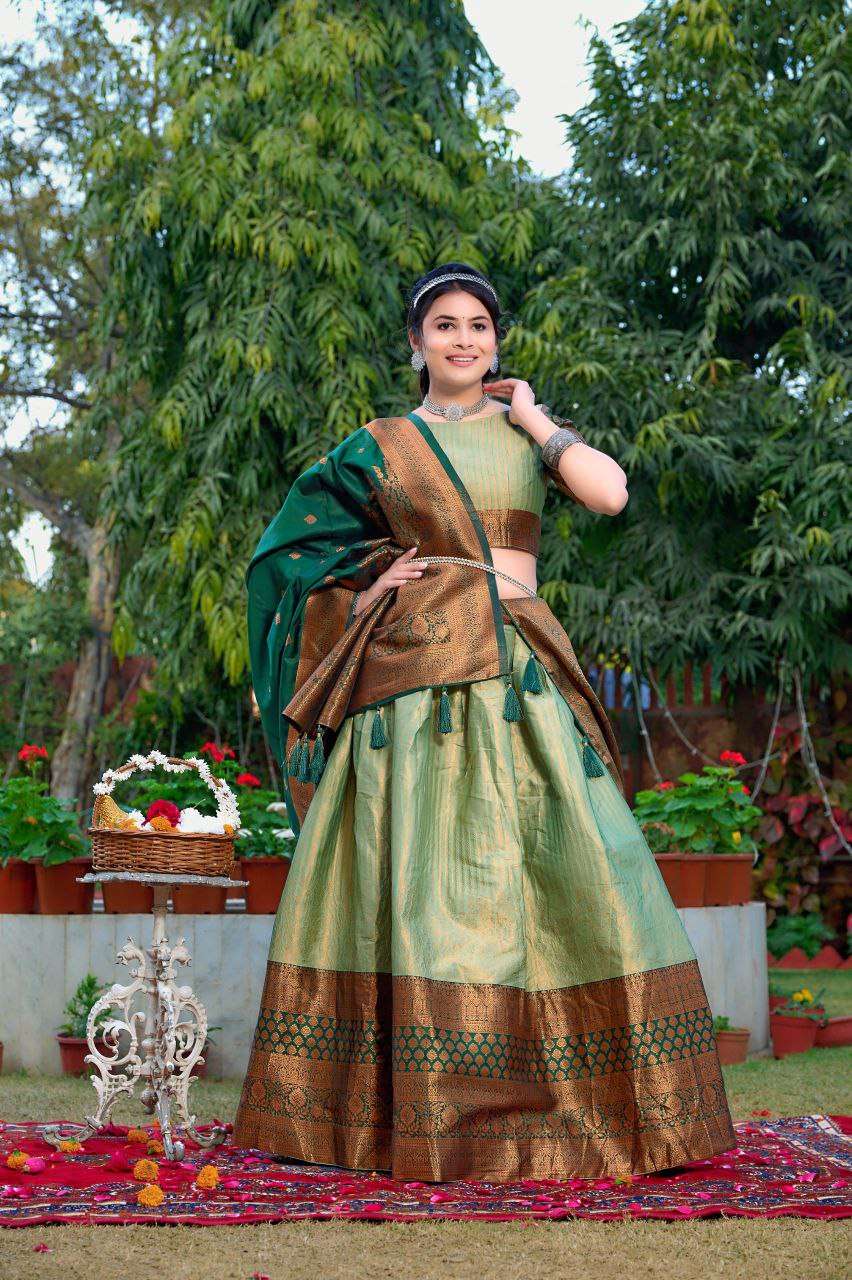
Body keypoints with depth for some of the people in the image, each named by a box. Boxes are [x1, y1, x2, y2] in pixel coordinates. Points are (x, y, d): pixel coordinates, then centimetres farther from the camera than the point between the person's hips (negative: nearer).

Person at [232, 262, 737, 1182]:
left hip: (516, 675, 1)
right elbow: (297, 546, 17)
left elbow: (610, 491, -4)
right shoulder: (378, 446, 12)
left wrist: (531, 417, 4)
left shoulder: (526, 429, 14)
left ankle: (591, 1102, 2)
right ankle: (420, 1108, 0)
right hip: (412, 674, -1)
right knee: (416, 873, -5)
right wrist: (369, 581, 2)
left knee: (571, 862, -6)